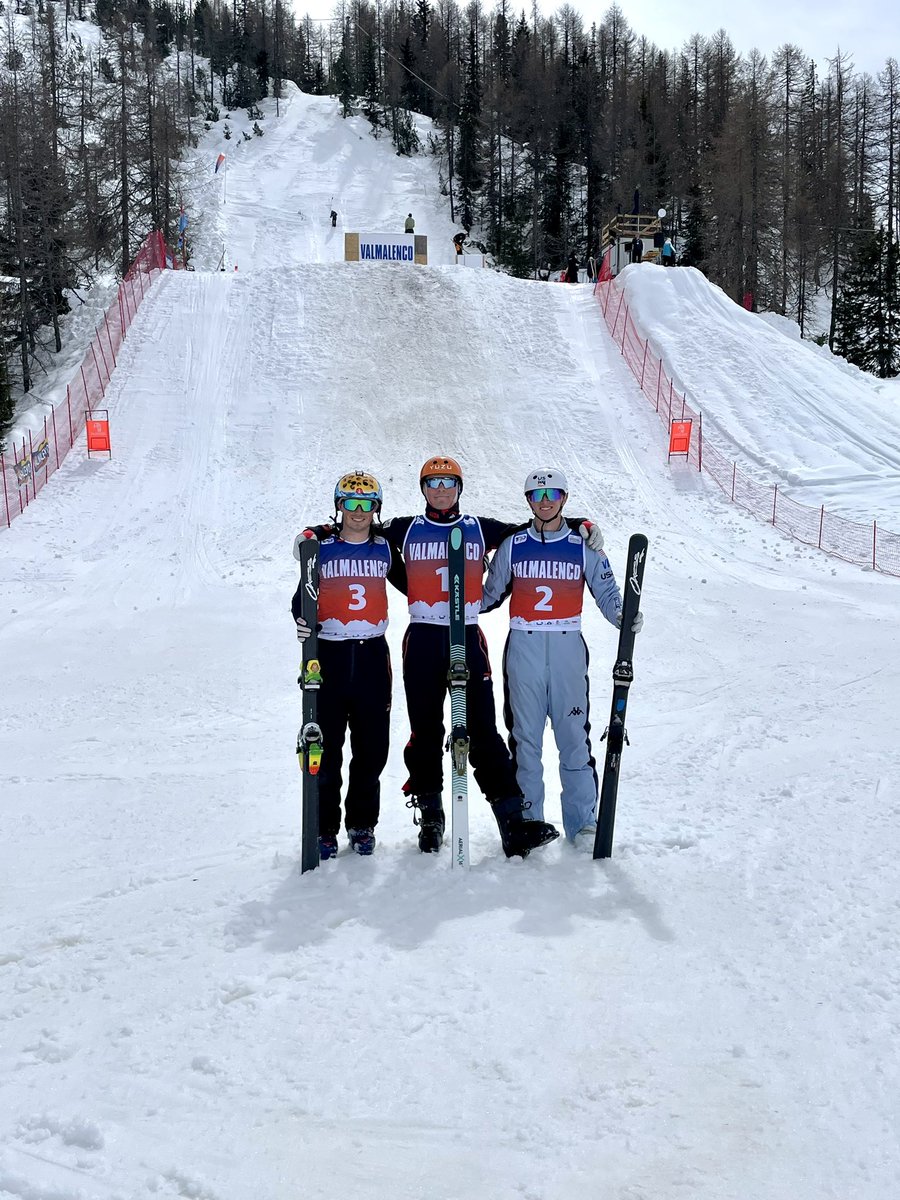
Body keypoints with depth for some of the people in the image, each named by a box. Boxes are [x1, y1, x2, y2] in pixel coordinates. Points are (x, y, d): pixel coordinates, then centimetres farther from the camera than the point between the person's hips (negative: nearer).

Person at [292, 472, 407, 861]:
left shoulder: (385, 549, 9)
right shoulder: (321, 548, 5)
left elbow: (410, 586, 21)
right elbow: (303, 596, 6)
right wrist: (301, 621, -14)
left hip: (372, 656, 2)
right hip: (329, 655, -1)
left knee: (372, 748, 6)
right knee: (326, 748, 0)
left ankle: (362, 824, 22)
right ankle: (324, 829, 12)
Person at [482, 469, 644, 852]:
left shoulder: (584, 547, 6)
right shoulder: (512, 546, 8)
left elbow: (607, 592, 6)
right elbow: (490, 594, 14)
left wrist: (623, 616, -13)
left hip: (567, 649, -1)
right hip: (523, 649, 1)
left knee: (574, 736, -1)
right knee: (524, 737, 5)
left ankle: (583, 823, 9)